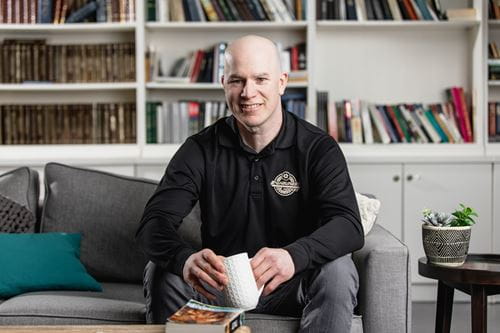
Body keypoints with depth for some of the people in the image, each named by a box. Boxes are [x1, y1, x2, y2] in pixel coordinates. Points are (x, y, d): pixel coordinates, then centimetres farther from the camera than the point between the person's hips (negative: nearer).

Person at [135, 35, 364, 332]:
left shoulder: (318, 148, -8)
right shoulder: (201, 150, -4)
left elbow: (349, 226, -23)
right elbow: (154, 223, -16)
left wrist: (294, 256, -46)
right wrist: (184, 259, -42)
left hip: (291, 285, -1)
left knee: (337, 270, -31)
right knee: (162, 274, -25)